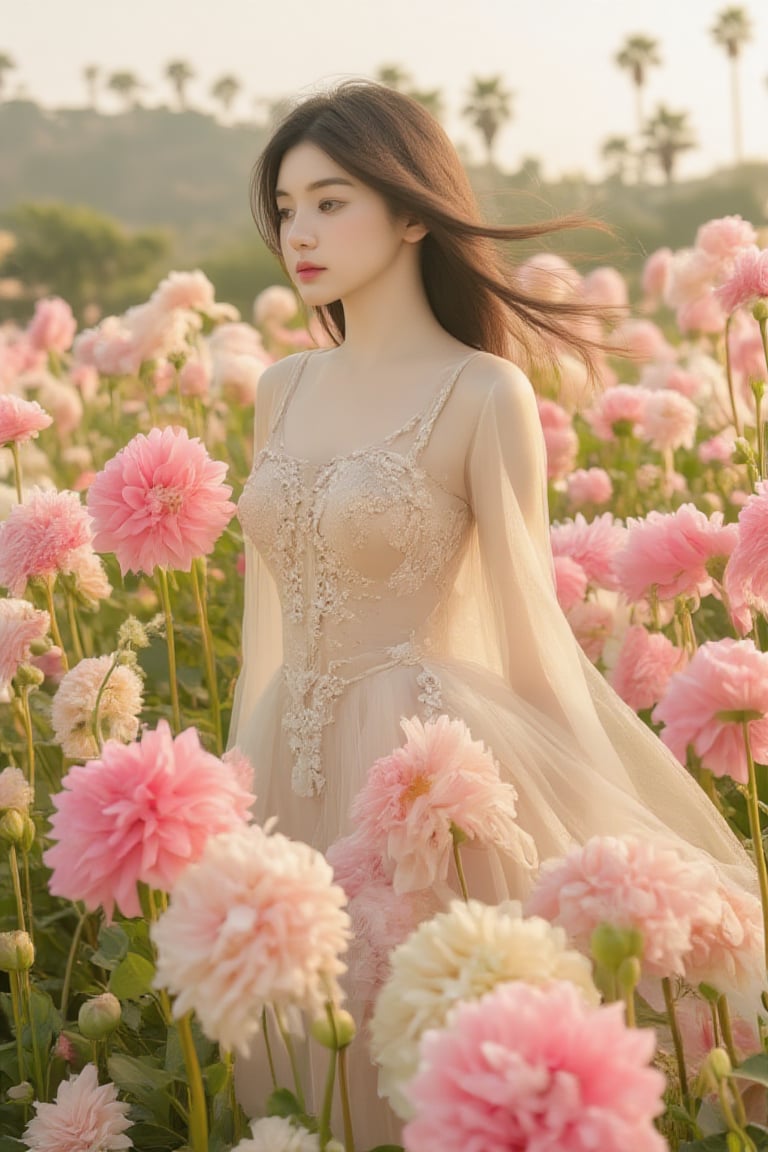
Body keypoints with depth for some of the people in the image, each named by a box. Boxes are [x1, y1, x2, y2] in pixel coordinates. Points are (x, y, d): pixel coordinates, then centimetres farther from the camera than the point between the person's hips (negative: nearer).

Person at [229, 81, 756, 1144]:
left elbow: (526, 627, -9)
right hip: (295, 762, 6)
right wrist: (249, 764, 17)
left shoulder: (484, 396, -11)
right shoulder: (284, 389, 7)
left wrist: (605, 835, -8)